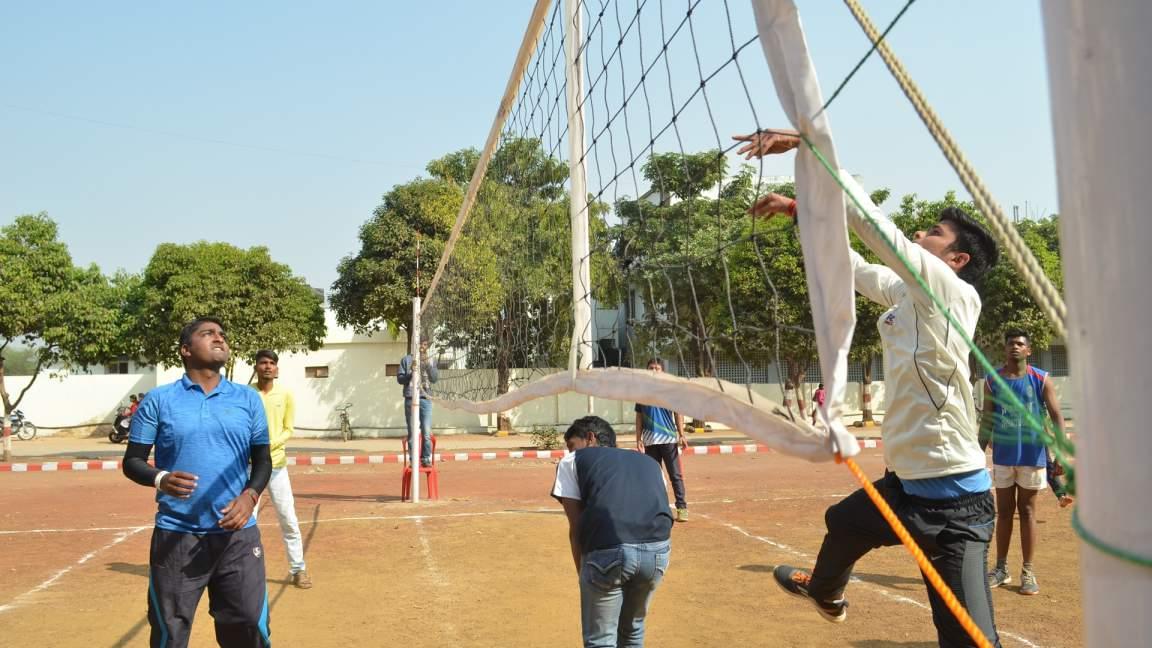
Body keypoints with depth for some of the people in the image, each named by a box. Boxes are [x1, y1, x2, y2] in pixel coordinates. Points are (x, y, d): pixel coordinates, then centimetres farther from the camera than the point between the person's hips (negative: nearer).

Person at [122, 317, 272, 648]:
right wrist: (160, 479, -18)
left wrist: (250, 496, -9)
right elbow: (132, 461, 3)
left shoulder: (248, 399, 7)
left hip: (237, 535, 1)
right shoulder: (159, 399, 2)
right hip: (176, 536, -1)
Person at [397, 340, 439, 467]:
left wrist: (428, 364, -13)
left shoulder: (430, 362, 13)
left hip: (426, 399, 1)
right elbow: (399, 378, 5)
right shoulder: (406, 360, 10)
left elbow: (435, 378, -1)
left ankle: (426, 459, 1)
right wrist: (411, 374, -13)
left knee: (426, 432, -5)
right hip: (410, 399, -1)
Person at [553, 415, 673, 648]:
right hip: (657, 549, 4)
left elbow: (576, 528, 14)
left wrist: (582, 573, 20)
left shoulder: (573, 461, 22)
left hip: (607, 550, -4)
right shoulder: (649, 462, 33)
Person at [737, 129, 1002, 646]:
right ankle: (825, 592, 64)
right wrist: (800, 211, 15)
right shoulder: (904, 293, 8)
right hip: (905, 482, 10)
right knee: (842, 523, 34)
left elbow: (870, 222, -24)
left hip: (953, 496, -10)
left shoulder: (952, 291, -15)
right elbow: (852, 265, 21)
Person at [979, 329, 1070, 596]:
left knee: (1027, 512, 7)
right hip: (1002, 456, 2)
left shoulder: (1041, 379, -4)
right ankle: (1001, 568, 19)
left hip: (1032, 456, -2)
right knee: (1004, 512, 10)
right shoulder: (992, 380, 2)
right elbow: (987, 421, 5)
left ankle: (1028, 572, 15)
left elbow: (1057, 416, -9)